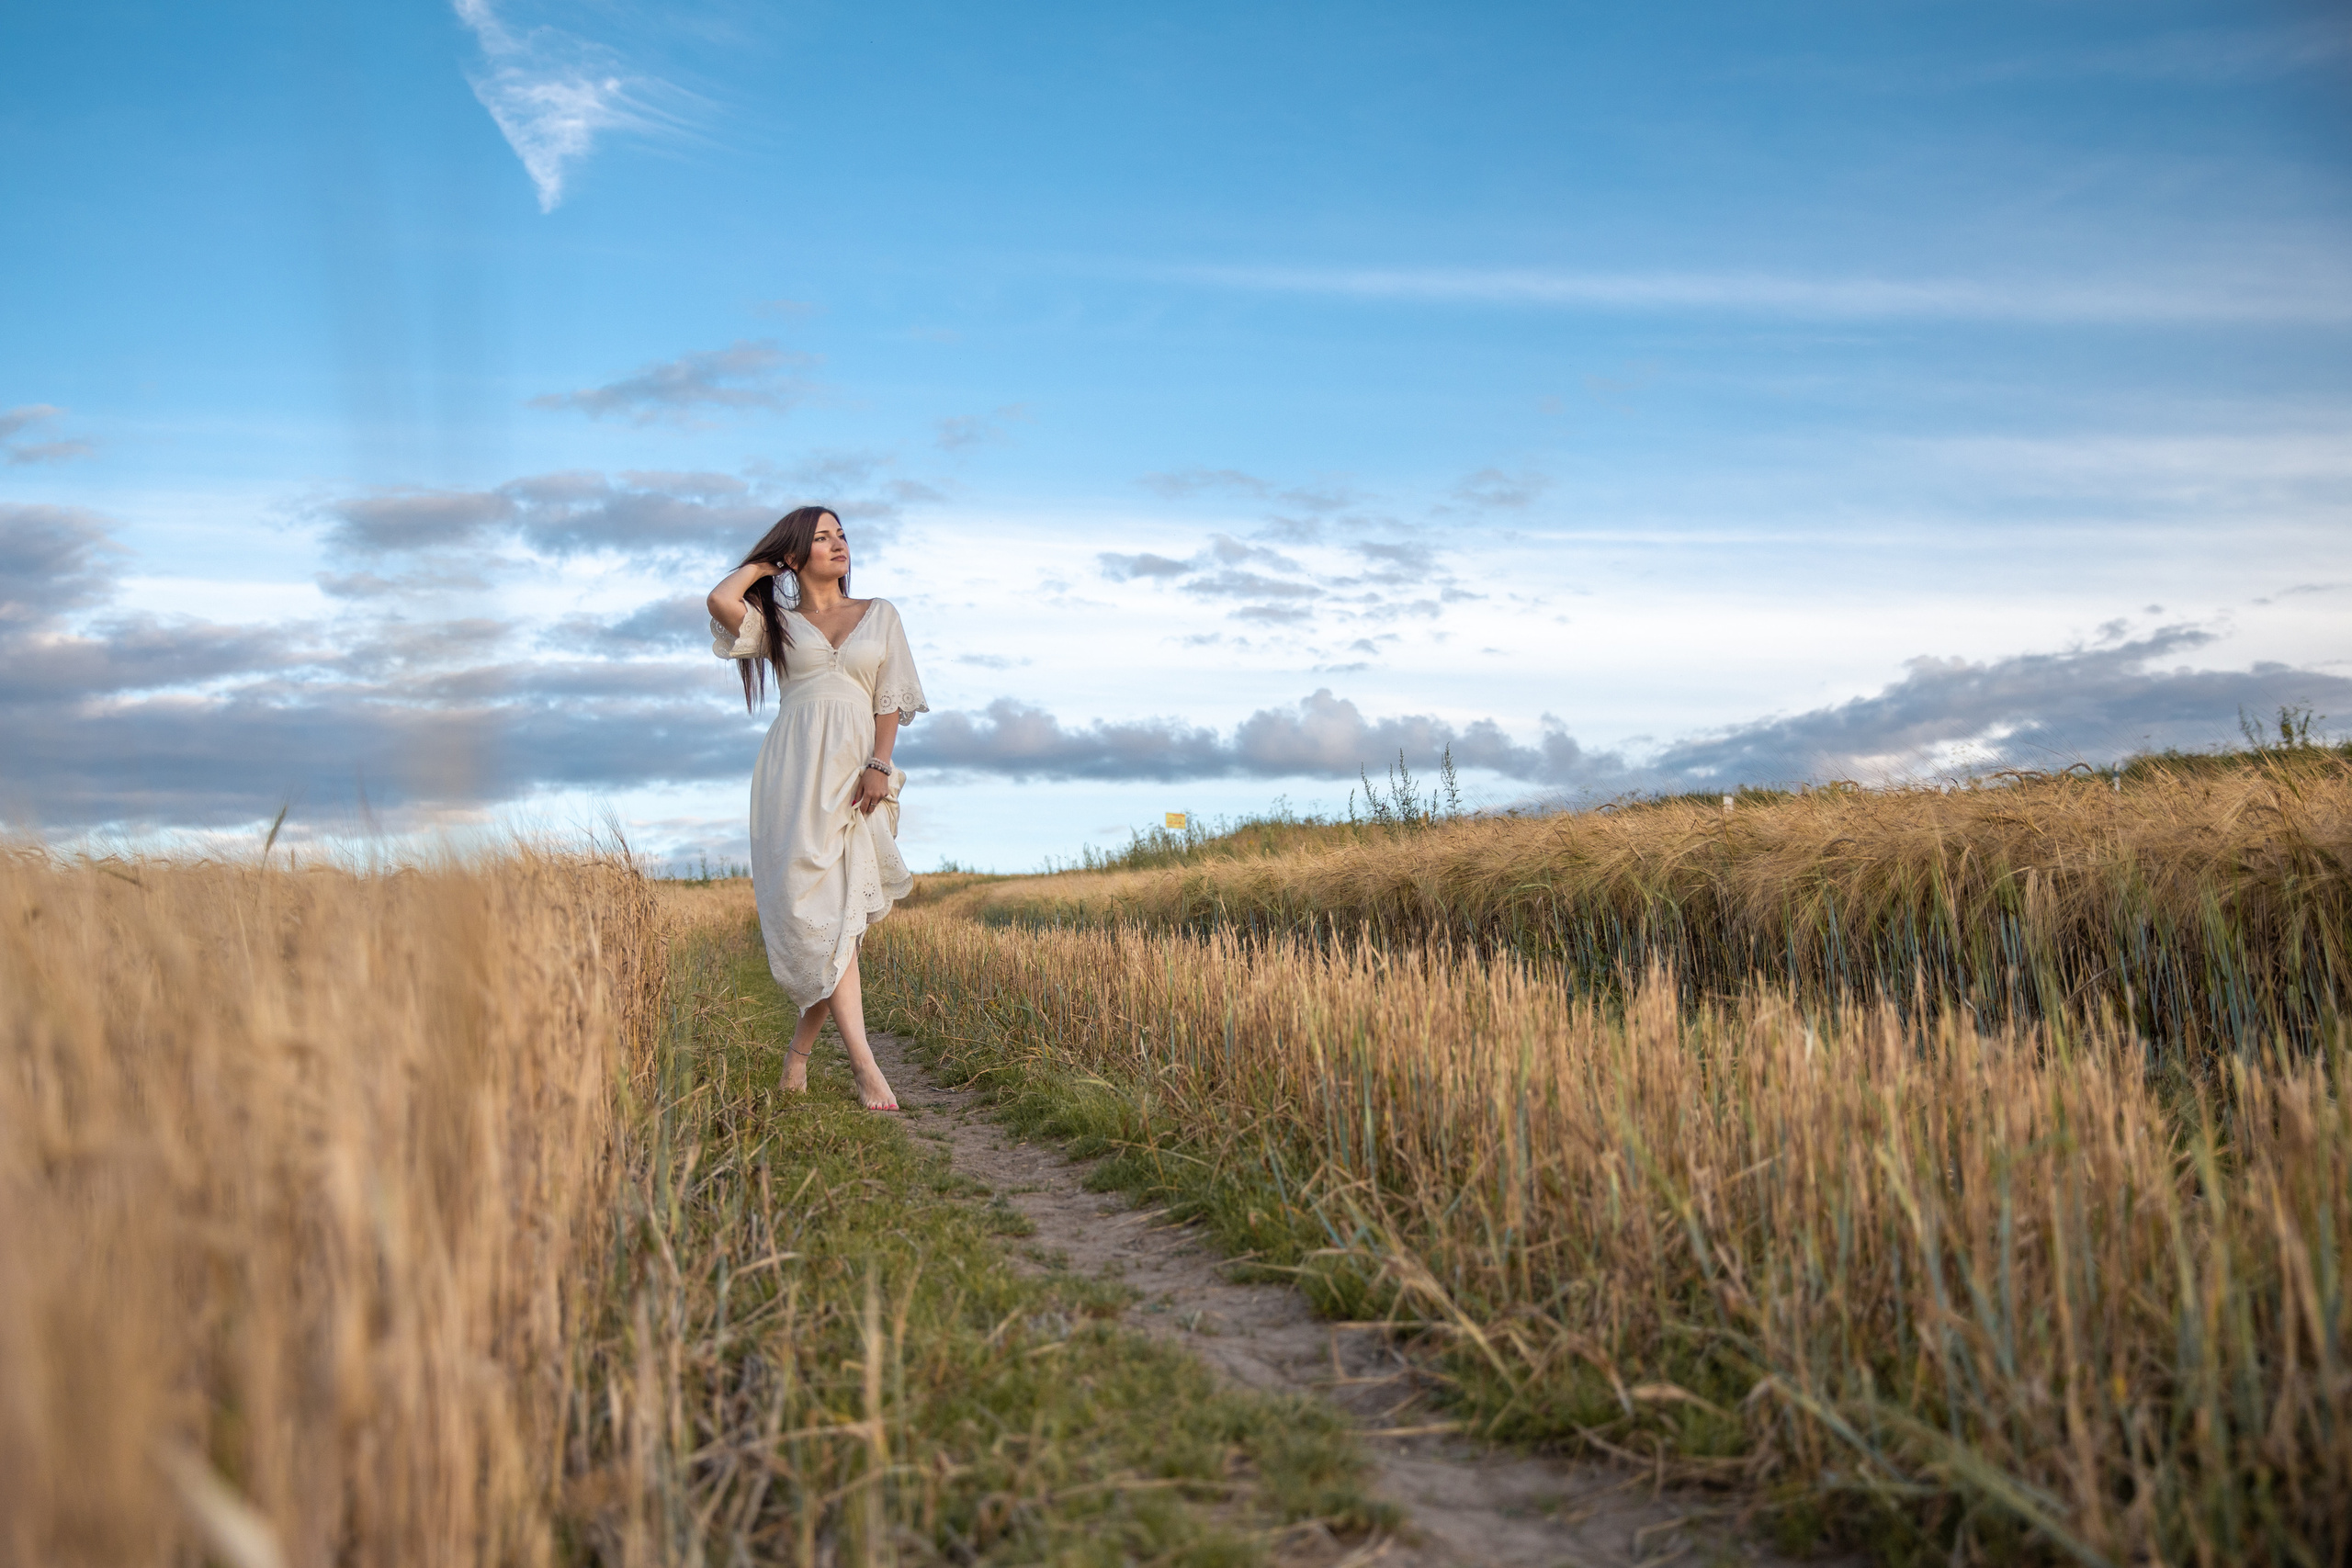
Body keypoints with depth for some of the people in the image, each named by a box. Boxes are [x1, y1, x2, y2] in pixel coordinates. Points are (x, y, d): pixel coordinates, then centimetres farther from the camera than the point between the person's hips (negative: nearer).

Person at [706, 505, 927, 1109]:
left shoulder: (880, 615, 17)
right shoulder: (777, 621, 14)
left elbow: (891, 698, 10)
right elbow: (721, 600, -6)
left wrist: (879, 765, -5)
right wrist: (764, 563, 12)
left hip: (856, 771, 2)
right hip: (795, 771, -2)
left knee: (843, 913, -4)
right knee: (819, 907, -16)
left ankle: (800, 1049, 11)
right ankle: (865, 1065, -21)